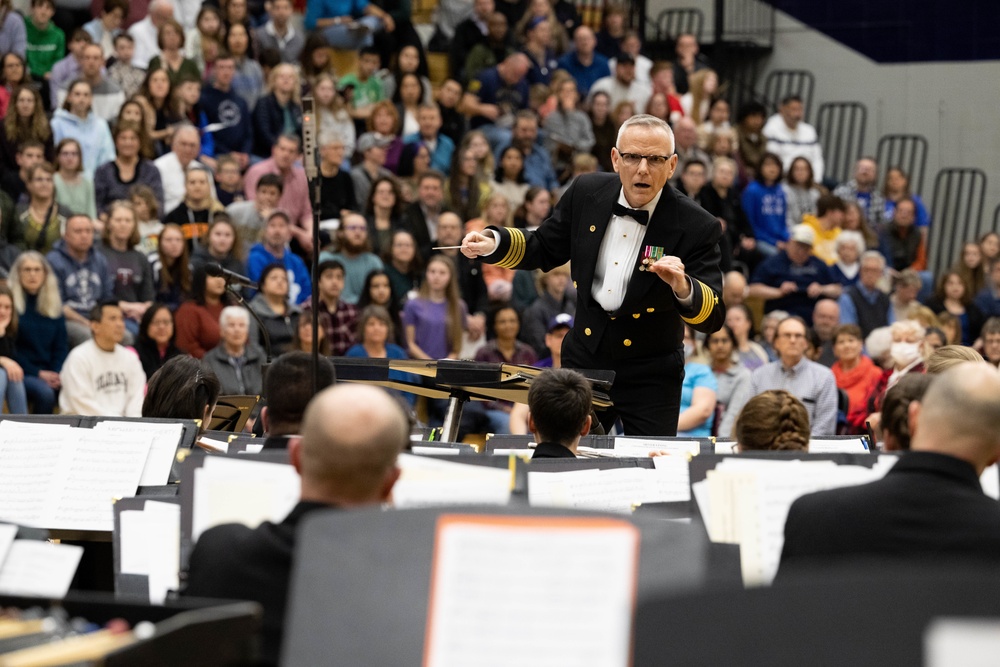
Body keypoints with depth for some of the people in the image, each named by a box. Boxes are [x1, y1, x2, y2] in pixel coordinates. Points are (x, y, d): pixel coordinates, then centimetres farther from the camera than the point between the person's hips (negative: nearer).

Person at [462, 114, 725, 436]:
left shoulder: (697, 227, -17)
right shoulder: (587, 192, -4)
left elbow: (714, 318, -18)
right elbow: (544, 250, 10)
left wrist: (683, 288, -39)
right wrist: (493, 242, -9)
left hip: (650, 377, -3)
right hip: (584, 361, 3)